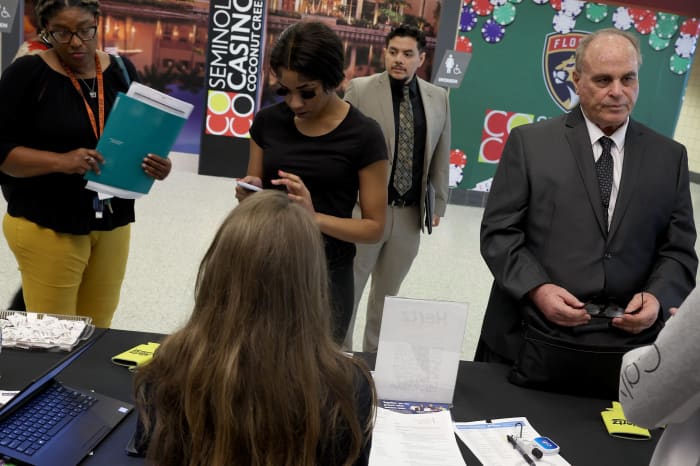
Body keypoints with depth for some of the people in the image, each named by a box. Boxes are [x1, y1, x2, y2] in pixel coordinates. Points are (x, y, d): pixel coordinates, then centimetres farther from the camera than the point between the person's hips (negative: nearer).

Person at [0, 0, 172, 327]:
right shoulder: (27, 73, -8)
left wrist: (156, 164, -10)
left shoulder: (121, 71, 5)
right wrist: (60, 161, -25)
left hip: (112, 222, 4)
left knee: (96, 334, 14)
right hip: (47, 225, -4)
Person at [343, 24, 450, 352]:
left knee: (387, 294, 17)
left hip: (410, 214, 3)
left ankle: (373, 357, 34)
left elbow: (440, 155, 11)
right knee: (346, 291, 7)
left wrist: (438, 204, 11)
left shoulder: (438, 98, 5)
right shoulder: (360, 90, -5)